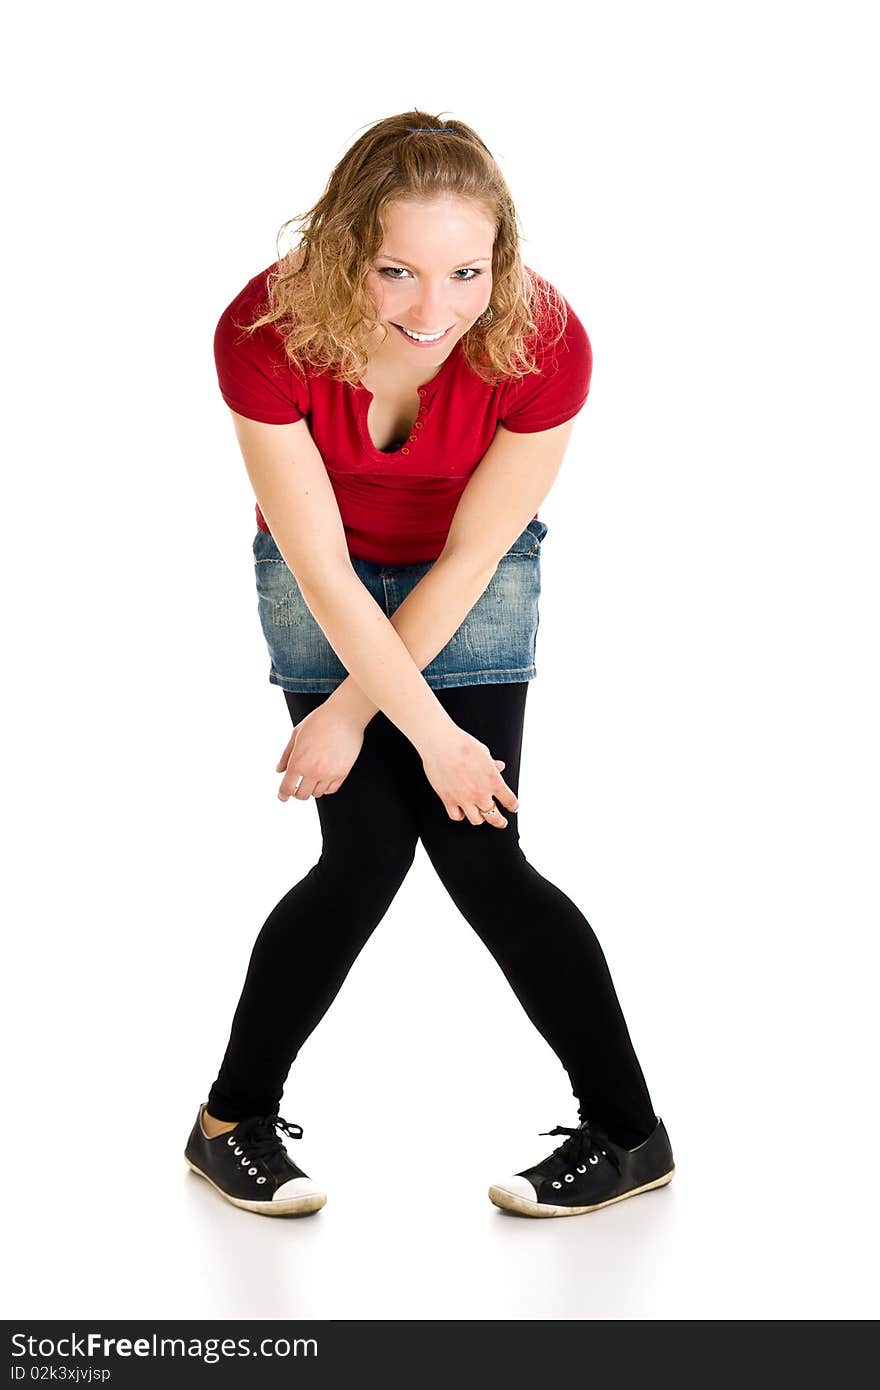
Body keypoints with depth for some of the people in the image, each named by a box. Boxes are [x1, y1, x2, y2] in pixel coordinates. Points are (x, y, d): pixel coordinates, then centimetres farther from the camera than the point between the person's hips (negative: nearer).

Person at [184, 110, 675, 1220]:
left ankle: (629, 1131, 5)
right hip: (323, 568, 0)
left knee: (476, 853, -11)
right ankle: (231, 1119, 10)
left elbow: (467, 560, -20)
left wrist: (354, 710, -15)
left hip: (470, 572, 0)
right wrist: (428, 731, -21)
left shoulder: (545, 344, -31)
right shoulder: (265, 332, -32)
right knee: (366, 850, -11)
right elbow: (322, 568, -24)